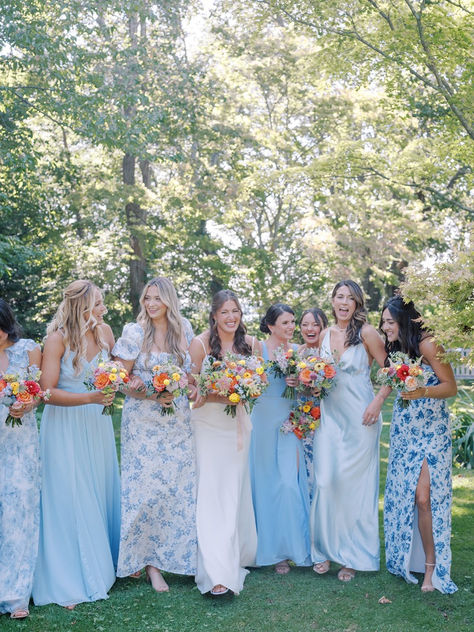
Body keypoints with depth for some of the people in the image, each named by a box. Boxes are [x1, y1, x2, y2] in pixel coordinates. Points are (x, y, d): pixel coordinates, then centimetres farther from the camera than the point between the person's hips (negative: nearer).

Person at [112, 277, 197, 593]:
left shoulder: (183, 328, 4)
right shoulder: (134, 332, -6)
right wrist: (153, 395, -18)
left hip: (178, 422, 3)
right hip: (144, 422, -3)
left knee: (181, 486, 4)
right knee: (148, 486, -1)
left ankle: (177, 553, 22)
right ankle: (150, 561, 13)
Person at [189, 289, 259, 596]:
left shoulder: (251, 344, 3)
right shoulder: (200, 344, -8)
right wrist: (217, 395, -22)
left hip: (238, 424, 4)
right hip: (208, 424, -4)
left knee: (235, 490, 11)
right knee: (211, 492, -8)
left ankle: (235, 557, 27)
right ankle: (218, 573, -9)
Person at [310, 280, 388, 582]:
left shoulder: (366, 332, -6)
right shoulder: (325, 334, 9)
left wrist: (378, 402, -16)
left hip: (360, 418, -4)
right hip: (330, 416, 4)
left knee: (354, 483, 2)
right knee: (325, 480, 2)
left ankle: (354, 556, 16)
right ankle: (326, 549, 17)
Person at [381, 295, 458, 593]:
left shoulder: (427, 345, -12)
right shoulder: (396, 349, 9)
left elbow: (451, 386, -14)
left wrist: (422, 392, -28)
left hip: (431, 431, -6)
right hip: (403, 430, 6)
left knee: (424, 498, -10)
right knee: (402, 496, 5)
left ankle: (431, 568, 2)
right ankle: (405, 559, 19)